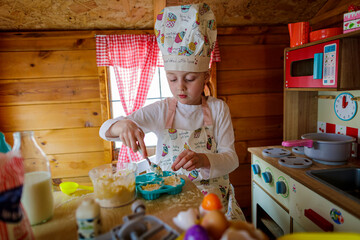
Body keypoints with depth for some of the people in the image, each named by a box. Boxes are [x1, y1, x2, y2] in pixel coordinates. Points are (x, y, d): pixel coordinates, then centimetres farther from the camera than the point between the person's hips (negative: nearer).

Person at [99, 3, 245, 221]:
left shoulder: (218, 108, -2)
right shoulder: (161, 110, -3)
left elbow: (232, 159, -7)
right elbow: (105, 129, -5)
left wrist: (203, 160, -28)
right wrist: (123, 125, -29)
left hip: (211, 197, 0)